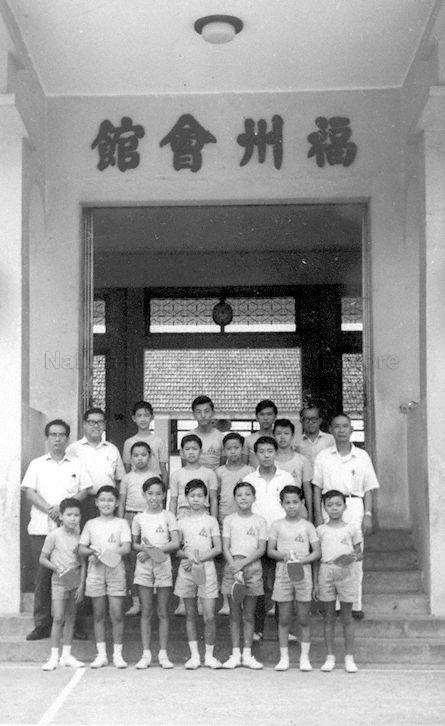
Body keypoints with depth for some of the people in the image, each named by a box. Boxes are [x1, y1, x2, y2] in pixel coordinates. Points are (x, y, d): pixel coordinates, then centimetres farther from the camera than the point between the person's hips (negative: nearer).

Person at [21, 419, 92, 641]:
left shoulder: (77, 465, 11)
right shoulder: (37, 464, 11)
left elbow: (85, 490, 4)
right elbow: (29, 491, 1)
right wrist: (49, 509, -12)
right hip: (41, 528, 0)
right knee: (42, 576, 1)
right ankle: (42, 624, 9)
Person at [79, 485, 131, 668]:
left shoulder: (121, 523, 4)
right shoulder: (91, 524, 10)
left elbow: (126, 548, -7)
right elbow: (81, 548, 7)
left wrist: (105, 554, -18)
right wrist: (93, 551, -13)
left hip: (115, 571, -2)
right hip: (95, 571, 2)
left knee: (117, 614, -3)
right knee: (98, 615, 6)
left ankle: (117, 654, 6)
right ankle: (101, 654, 13)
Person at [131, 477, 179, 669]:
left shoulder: (168, 516, 2)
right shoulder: (139, 518, 6)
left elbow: (175, 543, -5)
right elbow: (134, 544, 10)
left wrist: (154, 550, -14)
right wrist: (143, 548, -12)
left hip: (163, 565, -1)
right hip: (144, 566, 1)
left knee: (163, 612, 3)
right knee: (146, 612, 2)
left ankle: (163, 654, 8)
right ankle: (146, 654, 6)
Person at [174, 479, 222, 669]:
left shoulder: (211, 520, 4)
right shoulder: (182, 522, 7)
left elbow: (218, 548, -1)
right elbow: (176, 549, 7)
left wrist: (199, 559, -13)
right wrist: (188, 556, -13)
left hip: (206, 569, -2)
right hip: (186, 570, 2)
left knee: (209, 616, -5)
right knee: (190, 615, 6)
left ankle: (209, 655, 7)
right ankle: (194, 655, 13)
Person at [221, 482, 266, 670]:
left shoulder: (259, 521, 4)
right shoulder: (229, 520, 5)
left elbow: (261, 549, -1)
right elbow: (225, 547, 1)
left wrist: (243, 563, -13)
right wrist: (235, 568, -13)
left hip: (252, 566, 0)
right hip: (232, 566, 0)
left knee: (249, 614, 4)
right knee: (235, 614, 4)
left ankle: (247, 654, 9)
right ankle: (235, 654, 9)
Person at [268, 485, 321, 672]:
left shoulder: (307, 526, 4)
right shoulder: (277, 525, 5)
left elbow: (317, 552, 1)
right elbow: (270, 550, 3)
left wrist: (302, 560, -15)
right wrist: (283, 555, -16)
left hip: (303, 574, 0)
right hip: (283, 574, 0)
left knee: (304, 618, 3)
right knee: (283, 619, 3)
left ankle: (304, 657, 13)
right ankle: (284, 657, 12)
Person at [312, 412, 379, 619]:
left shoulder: (362, 456, 10)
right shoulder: (323, 457, 9)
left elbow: (368, 489, 10)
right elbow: (317, 488, 8)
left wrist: (368, 514, 2)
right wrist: (318, 514, 0)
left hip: (355, 506, 0)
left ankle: (355, 605, 7)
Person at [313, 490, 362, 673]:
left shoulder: (351, 528, 5)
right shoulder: (321, 529, 7)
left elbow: (359, 553, 9)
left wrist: (354, 557, -15)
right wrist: (315, 582, 4)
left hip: (345, 572, -1)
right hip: (326, 571, 1)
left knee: (347, 617, 4)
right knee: (328, 617, 5)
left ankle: (349, 657, 10)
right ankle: (330, 657, 11)